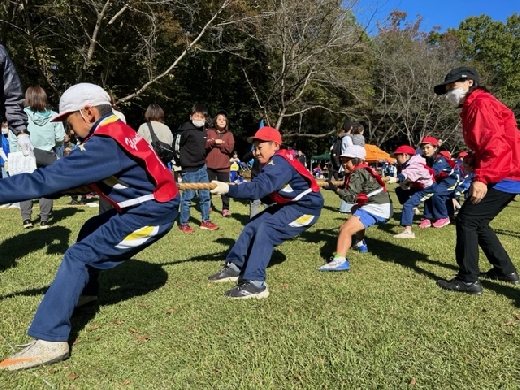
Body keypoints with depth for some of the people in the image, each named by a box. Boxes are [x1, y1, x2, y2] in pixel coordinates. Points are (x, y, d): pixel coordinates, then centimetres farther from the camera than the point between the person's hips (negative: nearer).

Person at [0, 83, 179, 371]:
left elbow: (48, 179, -24)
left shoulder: (105, 143, -22)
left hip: (151, 213, -10)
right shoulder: (115, 131, 9)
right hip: (150, 204, 10)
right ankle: (86, 291, 44)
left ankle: (49, 341, -7)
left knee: (79, 256, -9)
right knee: (90, 233, 24)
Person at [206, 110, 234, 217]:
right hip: (209, 165, 1)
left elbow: (230, 148, -7)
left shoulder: (229, 134, 7)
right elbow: (204, 145, -5)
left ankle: (225, 208, 11)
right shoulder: (209, 132, 7)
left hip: (223, 166, 0)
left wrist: (220, 143, -13)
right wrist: (214, 141, -17)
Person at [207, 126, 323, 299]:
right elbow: (262, 188, 3)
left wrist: (229, 189, -44)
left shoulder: (280, 163, -25)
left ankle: (255, 283, -25)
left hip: (306, 206, -10)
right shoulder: (275, 162, 5)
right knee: (253, 225, 4)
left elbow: (259, 187, -38)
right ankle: (234, 267, 13)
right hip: (287, 204, 10)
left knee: (266, 229, -24)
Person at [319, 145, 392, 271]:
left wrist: (335, 189, -19)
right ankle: (360, 243, 41)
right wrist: (336, 187, 2)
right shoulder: (362, 171, 17)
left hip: (376, 208, -12)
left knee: (345, 229, -25)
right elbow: (350, 189, 14)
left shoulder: (358, 174, -13)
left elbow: (350, 196, -19)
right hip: (380, 206, 12)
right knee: (355, 210, 41)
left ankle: (340, 261, -42)